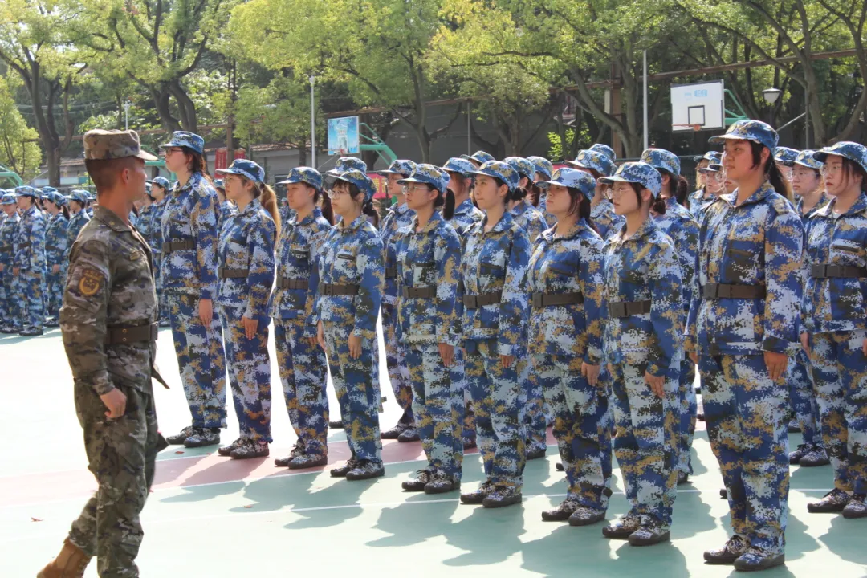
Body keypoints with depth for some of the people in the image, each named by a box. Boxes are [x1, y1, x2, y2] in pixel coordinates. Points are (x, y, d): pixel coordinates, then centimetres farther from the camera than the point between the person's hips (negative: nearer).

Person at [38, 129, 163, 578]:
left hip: (136, 385, 10)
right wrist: (103, 387, -22)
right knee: (123, 491, -2)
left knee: (135, 484, 17)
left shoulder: (126, 236, 13)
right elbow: (78, 324, -23)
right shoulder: (97, 243, -18)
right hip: (114, 390, -10)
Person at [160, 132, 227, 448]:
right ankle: (199, 421, 19)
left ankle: (211, 426, 3)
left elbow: (208, 244, -15)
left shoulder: (201, 192, -11)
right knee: (186, 354, 12)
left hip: (195, 285, -9)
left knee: (205, 354, -3)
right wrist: (167, 285, 19)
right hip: (175, 286, 9)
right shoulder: (177, 193, 16)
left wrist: (206, 295, -19)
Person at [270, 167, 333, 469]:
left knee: (309, 380, -5)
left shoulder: (319, 228, -11)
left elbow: (320, 277, -15)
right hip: (283, 311, 9)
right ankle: (304, 441, 19)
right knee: (290, 379, 11)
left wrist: (313, 319, -18)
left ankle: (317, 448, 1)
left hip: (305, 312, -9)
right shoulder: (289, 227, 15)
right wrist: (274, 306, 16)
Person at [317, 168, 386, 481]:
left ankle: (372, 459, 2)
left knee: (361, 392, -4)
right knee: (344, 392, 11)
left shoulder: (367, 237, -12)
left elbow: (371, 289, -16)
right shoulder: (333, 235, 13)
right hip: (333, 325, 8)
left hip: (355, 326, -8)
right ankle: (358, 454, 18)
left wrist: (359, 331, -19)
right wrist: (321, 321, 13)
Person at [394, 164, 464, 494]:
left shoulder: (443, 235, -12)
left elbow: (448, 290, -15)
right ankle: (434, 464, 20)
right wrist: (403, 324, 15)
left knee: (442, 398, -4)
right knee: (421, 399, 12)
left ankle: (449, 471, 2)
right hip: (413, 328, 8)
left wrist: (446, 336, -18)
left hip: (438, 327, -8)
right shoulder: (406, 235, 12)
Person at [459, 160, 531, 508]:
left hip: (500, 329, -8)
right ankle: (493, 479, 18)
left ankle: (511, 484, 4)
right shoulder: (474, 232, 13)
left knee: (504, 408, -4)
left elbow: (515, 292, -13)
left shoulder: (513, 234, -9)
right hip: (473, 329, 8)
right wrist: (464, 331, 14)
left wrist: (508, 342, -17)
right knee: (481, 408, 10)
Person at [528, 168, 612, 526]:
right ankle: (576, 495, 20)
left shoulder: (588, 243, -10)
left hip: (576, 343, -8)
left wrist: (594, 354, -18)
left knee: (589, 422, -1)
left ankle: (595, 500, 6)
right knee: (562, 422, 12)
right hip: (546, 345, 8)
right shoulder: (545, 240, 14)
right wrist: (534, 341, 15)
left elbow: (597, 301, -14)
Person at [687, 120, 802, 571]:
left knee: (762, 440, -3)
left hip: (754, 342, -8)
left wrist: (777, 343, -18)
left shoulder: (777, 212, -7)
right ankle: (743, 535, 19)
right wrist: (694, 331, 15)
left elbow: (785, 284, -13)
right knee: (724, 437, 10)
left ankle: (768, 542, 4)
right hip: (716, 342, 8)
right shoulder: (717, 212, 14)